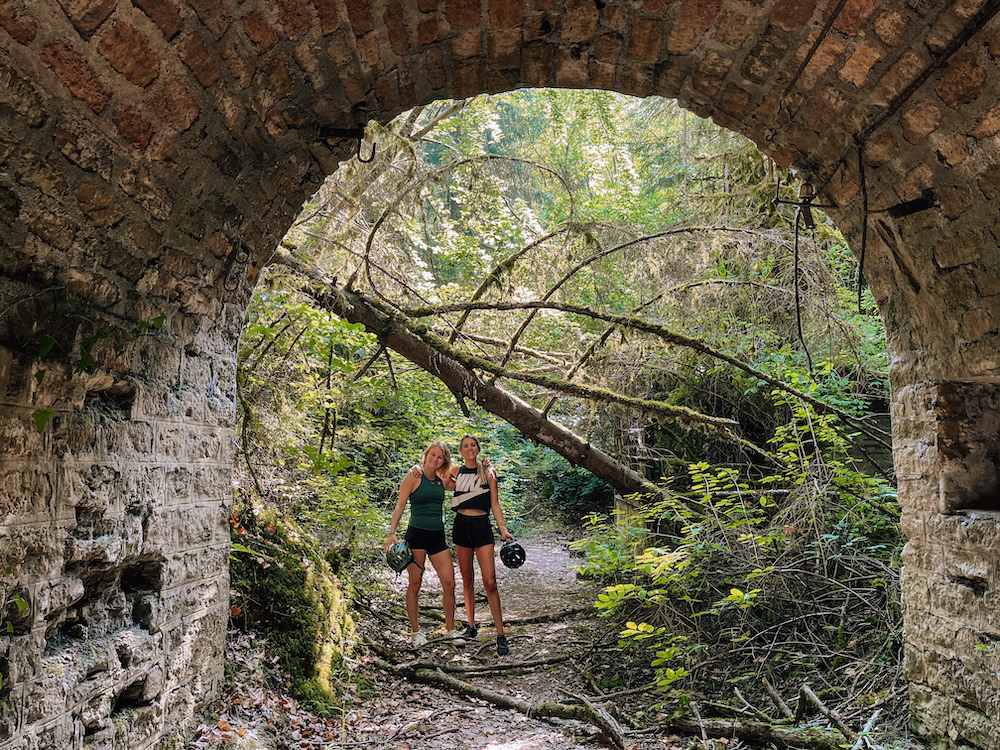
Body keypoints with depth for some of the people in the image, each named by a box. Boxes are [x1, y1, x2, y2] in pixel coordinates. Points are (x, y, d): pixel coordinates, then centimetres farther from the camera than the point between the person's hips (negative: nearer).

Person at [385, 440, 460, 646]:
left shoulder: (442, 480, 11)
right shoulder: (414, 477, -3)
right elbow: (400, 506, -7)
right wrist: (392, 533, -17)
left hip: (438, 537, 5)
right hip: (417, 535, -5)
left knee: (449, 583, 1)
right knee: (415, 584, 1)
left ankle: (450, 629, 15)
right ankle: (415, 631, 15)